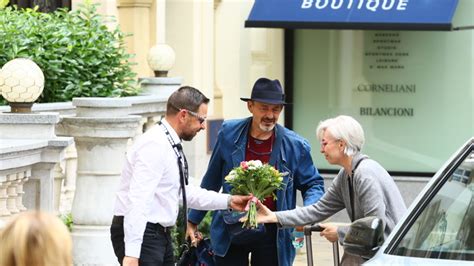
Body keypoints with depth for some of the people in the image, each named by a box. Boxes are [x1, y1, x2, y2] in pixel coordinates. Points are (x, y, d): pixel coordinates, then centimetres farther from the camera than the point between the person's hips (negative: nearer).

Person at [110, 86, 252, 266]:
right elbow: (138, 200, -26)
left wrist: (228, 201, 16)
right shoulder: (155, 145, -19)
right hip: (138, 234, -10)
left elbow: (183, 192, 22)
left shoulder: (171, 145, 11)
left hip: (160, 234, 10)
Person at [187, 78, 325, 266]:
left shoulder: (295, 146, -4)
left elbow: (314, 185, 5)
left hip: (271, 234, -1)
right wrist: (193, 220, 13)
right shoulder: (229, 134, 0)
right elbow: (211, 180, 10)